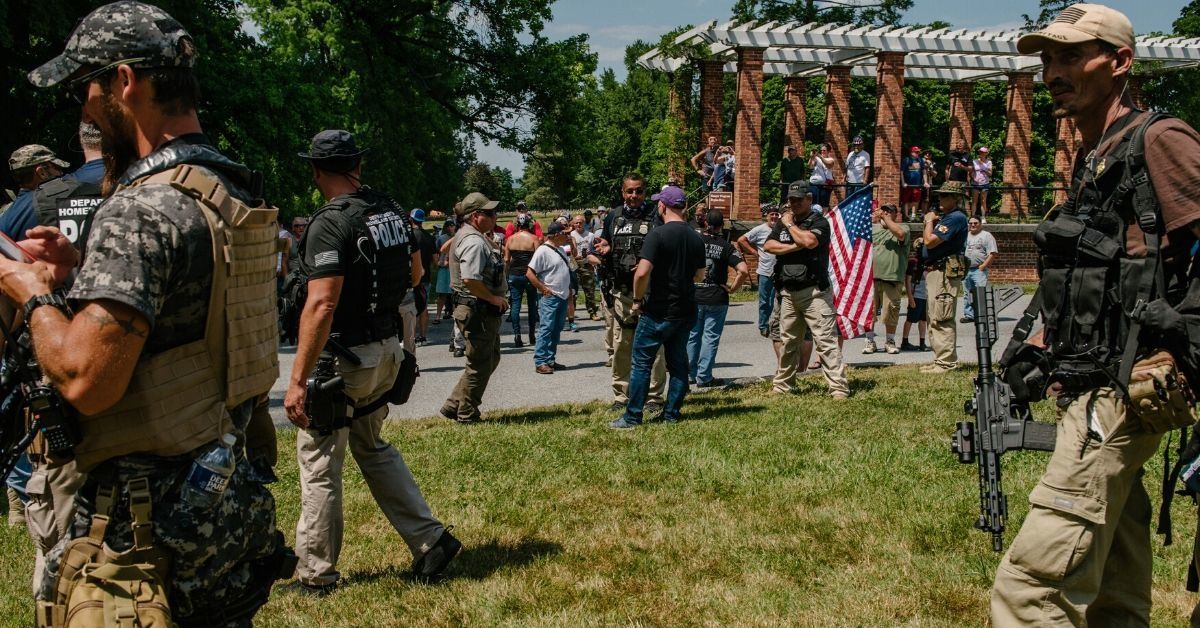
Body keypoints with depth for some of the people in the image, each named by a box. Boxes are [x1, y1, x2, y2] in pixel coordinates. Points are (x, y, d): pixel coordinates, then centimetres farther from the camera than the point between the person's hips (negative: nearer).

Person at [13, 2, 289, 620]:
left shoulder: (140, 210, -21)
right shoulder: (233, 193, 8)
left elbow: (85, 378, -26)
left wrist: (34, 294, -8)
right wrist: (82, 270, 12)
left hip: (147, 526, -9)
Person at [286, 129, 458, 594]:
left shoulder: (331, 221, -18)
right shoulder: (391, 210, 5)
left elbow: (321, 305, -26)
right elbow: (415, 275, 19)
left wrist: (298, 380, -24)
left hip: (343, 357, -8)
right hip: (388, 349, 8)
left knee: (319, 460, 5)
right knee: (373, 447, 23)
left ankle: (315, 574, 15)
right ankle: (430, 540, 19)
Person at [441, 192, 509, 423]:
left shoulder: (475, 237, 15)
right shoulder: (474, 241, -20)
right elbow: (470, 279, -31)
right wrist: (494, 298, -20)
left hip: (484, 311, 11)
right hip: (478, 311, -11)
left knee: (490, 358, 20)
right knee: (480, 364, 1)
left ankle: (454, 406, 24)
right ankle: (467, 414, 14)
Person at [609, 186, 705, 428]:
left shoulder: (658, 234, -16)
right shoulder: (695, 238, 6)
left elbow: (642, 272, -25)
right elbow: (699, 274, 19)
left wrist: (637, 299, -11)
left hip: (658, 312, -6)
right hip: (686, 311, 6)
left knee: (642, 363, 2)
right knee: (678, 362, 13)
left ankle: (632, 417, 4)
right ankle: (671, 414, 17)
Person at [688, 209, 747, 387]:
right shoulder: (725, 246, -8)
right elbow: (743, 270, -18)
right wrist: (732, 288, -6)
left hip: (693, 297, 2)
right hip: (716, 299, -2)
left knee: (692, 336, 15)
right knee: (711, 337, 5)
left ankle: (691, 374, 23)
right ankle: (704, 377, 5)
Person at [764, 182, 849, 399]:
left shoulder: (819, 222, -3)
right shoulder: (782, 222, 16)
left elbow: (810, 241, -23)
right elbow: (768, 245, 3)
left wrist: (790, 225, -7)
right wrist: (793, 246, -11)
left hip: (814, 291, -6)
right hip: (788, 292, 6)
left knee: (826, 340, -10)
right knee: (788, 341, 14)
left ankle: (839, 387, -13)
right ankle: (782, 384, 24)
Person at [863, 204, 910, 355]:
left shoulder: (903, 227, 5)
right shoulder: (873, 228, 17)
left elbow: (900, 234, -17)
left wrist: (885, 218, -14)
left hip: (891, 278, -3)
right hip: (870, 276, 3)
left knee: (891, 311, 1)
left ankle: (890, 341, 15)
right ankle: (870, 341, 11)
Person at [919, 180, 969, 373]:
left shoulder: (956, 218, -14)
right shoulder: (945, 216, 19)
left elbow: (930, 241, -21)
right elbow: (924, 240, 19)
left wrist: (929, 221, -5)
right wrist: (929, 222, 6)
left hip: (945, 273, -11)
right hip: (933, 272, 11)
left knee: (941, 319, -11)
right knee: (934, 319, 15)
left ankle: (945, 362, -10)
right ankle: (942, 359, 22)